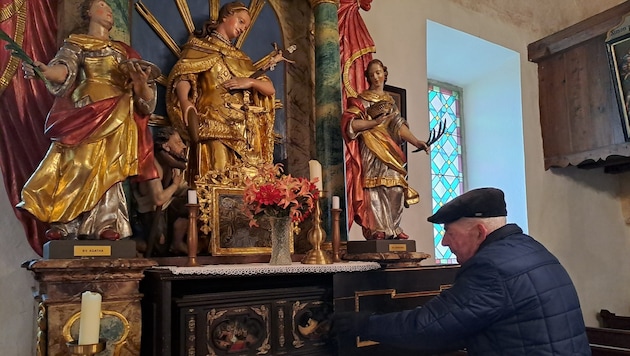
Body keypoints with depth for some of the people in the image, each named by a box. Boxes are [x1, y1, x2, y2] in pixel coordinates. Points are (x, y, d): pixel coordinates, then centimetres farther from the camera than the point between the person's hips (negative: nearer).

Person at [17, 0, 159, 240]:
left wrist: (142, 83, -11)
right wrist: (44, 70, -30)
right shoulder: (76, 44, 14)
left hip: (116, 118, 2)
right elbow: (65, 69, -8)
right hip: (84, 114, -2)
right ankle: (64, 225, -11)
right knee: (77, 165, -12)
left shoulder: (123, 51, 23)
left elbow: (140, 90, 13)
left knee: (106, 169, -7)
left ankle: (107, 226, -10)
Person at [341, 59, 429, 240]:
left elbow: (399, 125, 7)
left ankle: (392, 229, 2)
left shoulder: (390, 101, 20)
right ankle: (376, 230, -10)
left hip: (390, 150, 5)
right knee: (374, 189, -12)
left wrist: (416, 142, -7)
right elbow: (349, 123, -8)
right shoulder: (360, 100, 6)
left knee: (395, 189, -4)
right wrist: (374, 122, -14)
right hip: (371, 150, -5)